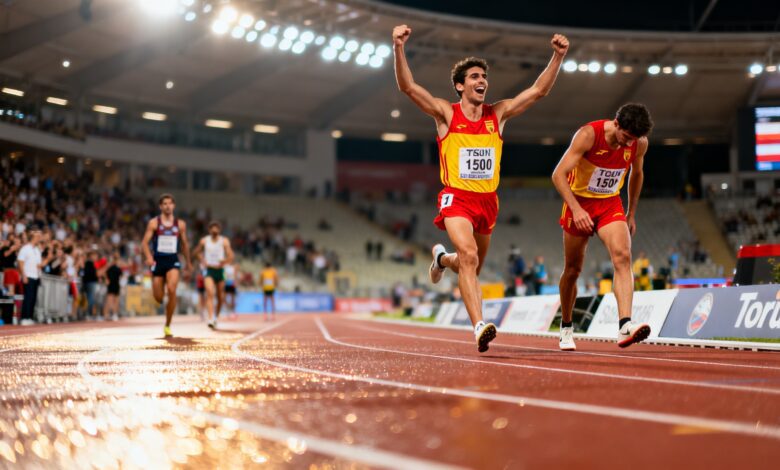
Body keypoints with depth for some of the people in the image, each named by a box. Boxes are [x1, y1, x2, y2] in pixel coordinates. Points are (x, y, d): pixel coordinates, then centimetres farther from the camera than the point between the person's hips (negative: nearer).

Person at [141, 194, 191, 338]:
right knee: (158, 297, 2)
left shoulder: (180, 224, 6)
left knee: (172, 290, -22)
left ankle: (167, 326, -11)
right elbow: (145, 242, -3)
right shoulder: (154, 223, 0)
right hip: (158, 260, 0)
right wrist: (149, 257, -21)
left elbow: (185, 244, 18)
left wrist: (188, 262, 23)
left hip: (173, 261, 0)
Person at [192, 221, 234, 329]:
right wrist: (203, 261, 3)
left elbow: (230, 257, -8)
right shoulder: (204, 241, 1)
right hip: (209, 270, -1)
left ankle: (216, 316, 34)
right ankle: (210, 319, -30)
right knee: (210, 294, -21)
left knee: (220, 298, 9)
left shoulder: (224, 241, -3)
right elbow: (197, 252, 18)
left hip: (220, 270, 1)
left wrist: (223, 262, -24)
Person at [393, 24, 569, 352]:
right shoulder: (446, 113, -4)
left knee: (472, 268, 17)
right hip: (457, 198, -4)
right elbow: (408, 86, -15)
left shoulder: (498, 114, 6)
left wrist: (558, 57, -9)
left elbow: (539, 90, 3)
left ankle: (442, 258, 53)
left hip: (487, 200, 5)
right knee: (469, 255, -28)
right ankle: (479, 326, -33)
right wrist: (399, 48, -29)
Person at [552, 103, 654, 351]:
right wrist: (576, 209, -36)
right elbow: (558, 174, -26)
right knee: (573, 269, 8)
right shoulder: (589, 134, -24)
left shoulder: (640, 143, -10)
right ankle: (566, 328, 29)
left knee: (623, 257, -23)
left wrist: (631, 214, 13)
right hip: (579, 203, -2)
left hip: (611, 204, 2)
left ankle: (625, 326, -34)